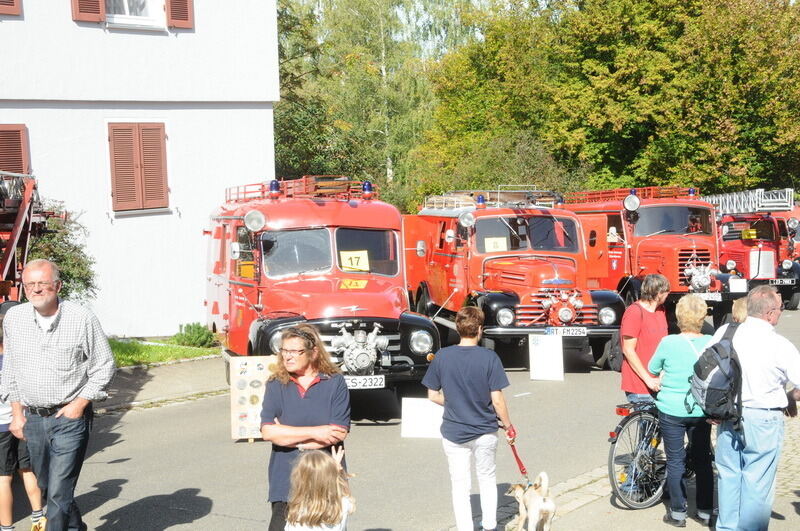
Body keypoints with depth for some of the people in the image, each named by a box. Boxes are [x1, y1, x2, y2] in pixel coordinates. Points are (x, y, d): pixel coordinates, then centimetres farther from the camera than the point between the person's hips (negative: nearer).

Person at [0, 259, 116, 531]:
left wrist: (79, 404, -9)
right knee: (45, 485, 18)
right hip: (31, 417, 5)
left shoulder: (82, 318, -9)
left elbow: (103, 366, -2)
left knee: (59, 492, -8)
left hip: (70, 417, -5)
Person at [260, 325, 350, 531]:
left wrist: (291, 437, -7)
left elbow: (339, 433, -8)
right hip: (286, 481, 1)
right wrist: (314, 432, -12)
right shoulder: (276, 385, 4)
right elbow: (268, 431, -7)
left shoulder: (335, 383, -1)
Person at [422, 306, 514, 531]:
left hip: (453, 432, 0)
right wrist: (508, 427, 1)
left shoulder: (442, 356, -9)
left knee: (460, 486, 11)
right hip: (485, 431, 0)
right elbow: (497, 400, -13)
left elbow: (433, 395, -2)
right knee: (487, 479, 21)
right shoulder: (489, 358, -15)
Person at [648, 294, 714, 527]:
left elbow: (652, 369, 4)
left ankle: (677, 513, 13)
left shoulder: (668, 343, -12)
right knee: (703, 460, 14)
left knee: (675, 461, 8)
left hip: (671, 410, -3)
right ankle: (705, 512, 21)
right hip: (701, 410, 3)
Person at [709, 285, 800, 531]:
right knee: (758, 481, 6)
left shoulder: (724, 333, -3)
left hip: (727, 416, 5)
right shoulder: (779, 345, -15)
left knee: (728, 474, 17)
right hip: (763, 419, -5)